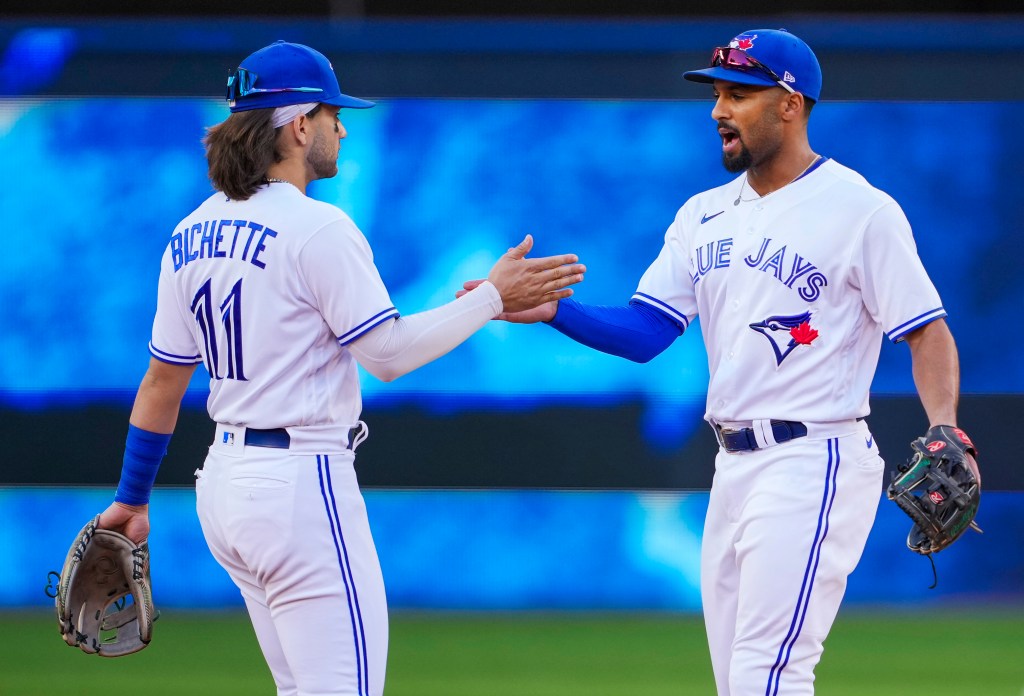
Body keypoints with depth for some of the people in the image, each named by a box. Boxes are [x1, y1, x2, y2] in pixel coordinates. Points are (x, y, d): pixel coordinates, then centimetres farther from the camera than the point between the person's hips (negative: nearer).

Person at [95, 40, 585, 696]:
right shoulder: (318, 229, -14)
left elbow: (162, 383, 14)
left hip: (224, 482, 9)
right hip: (301, 487, -9)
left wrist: (132, 499, 21)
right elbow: (389, 353, -14)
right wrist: (492, 297, -6)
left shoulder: (191, 236, 10)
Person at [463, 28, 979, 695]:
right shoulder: (705, 215, 13)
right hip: (735, 466, 8)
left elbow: (929, 333, -10)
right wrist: (551, 309, -9)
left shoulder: (861, 210, -8)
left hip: (814, 465, -8)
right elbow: (643, 333, 7)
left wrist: (945, 437, -26)